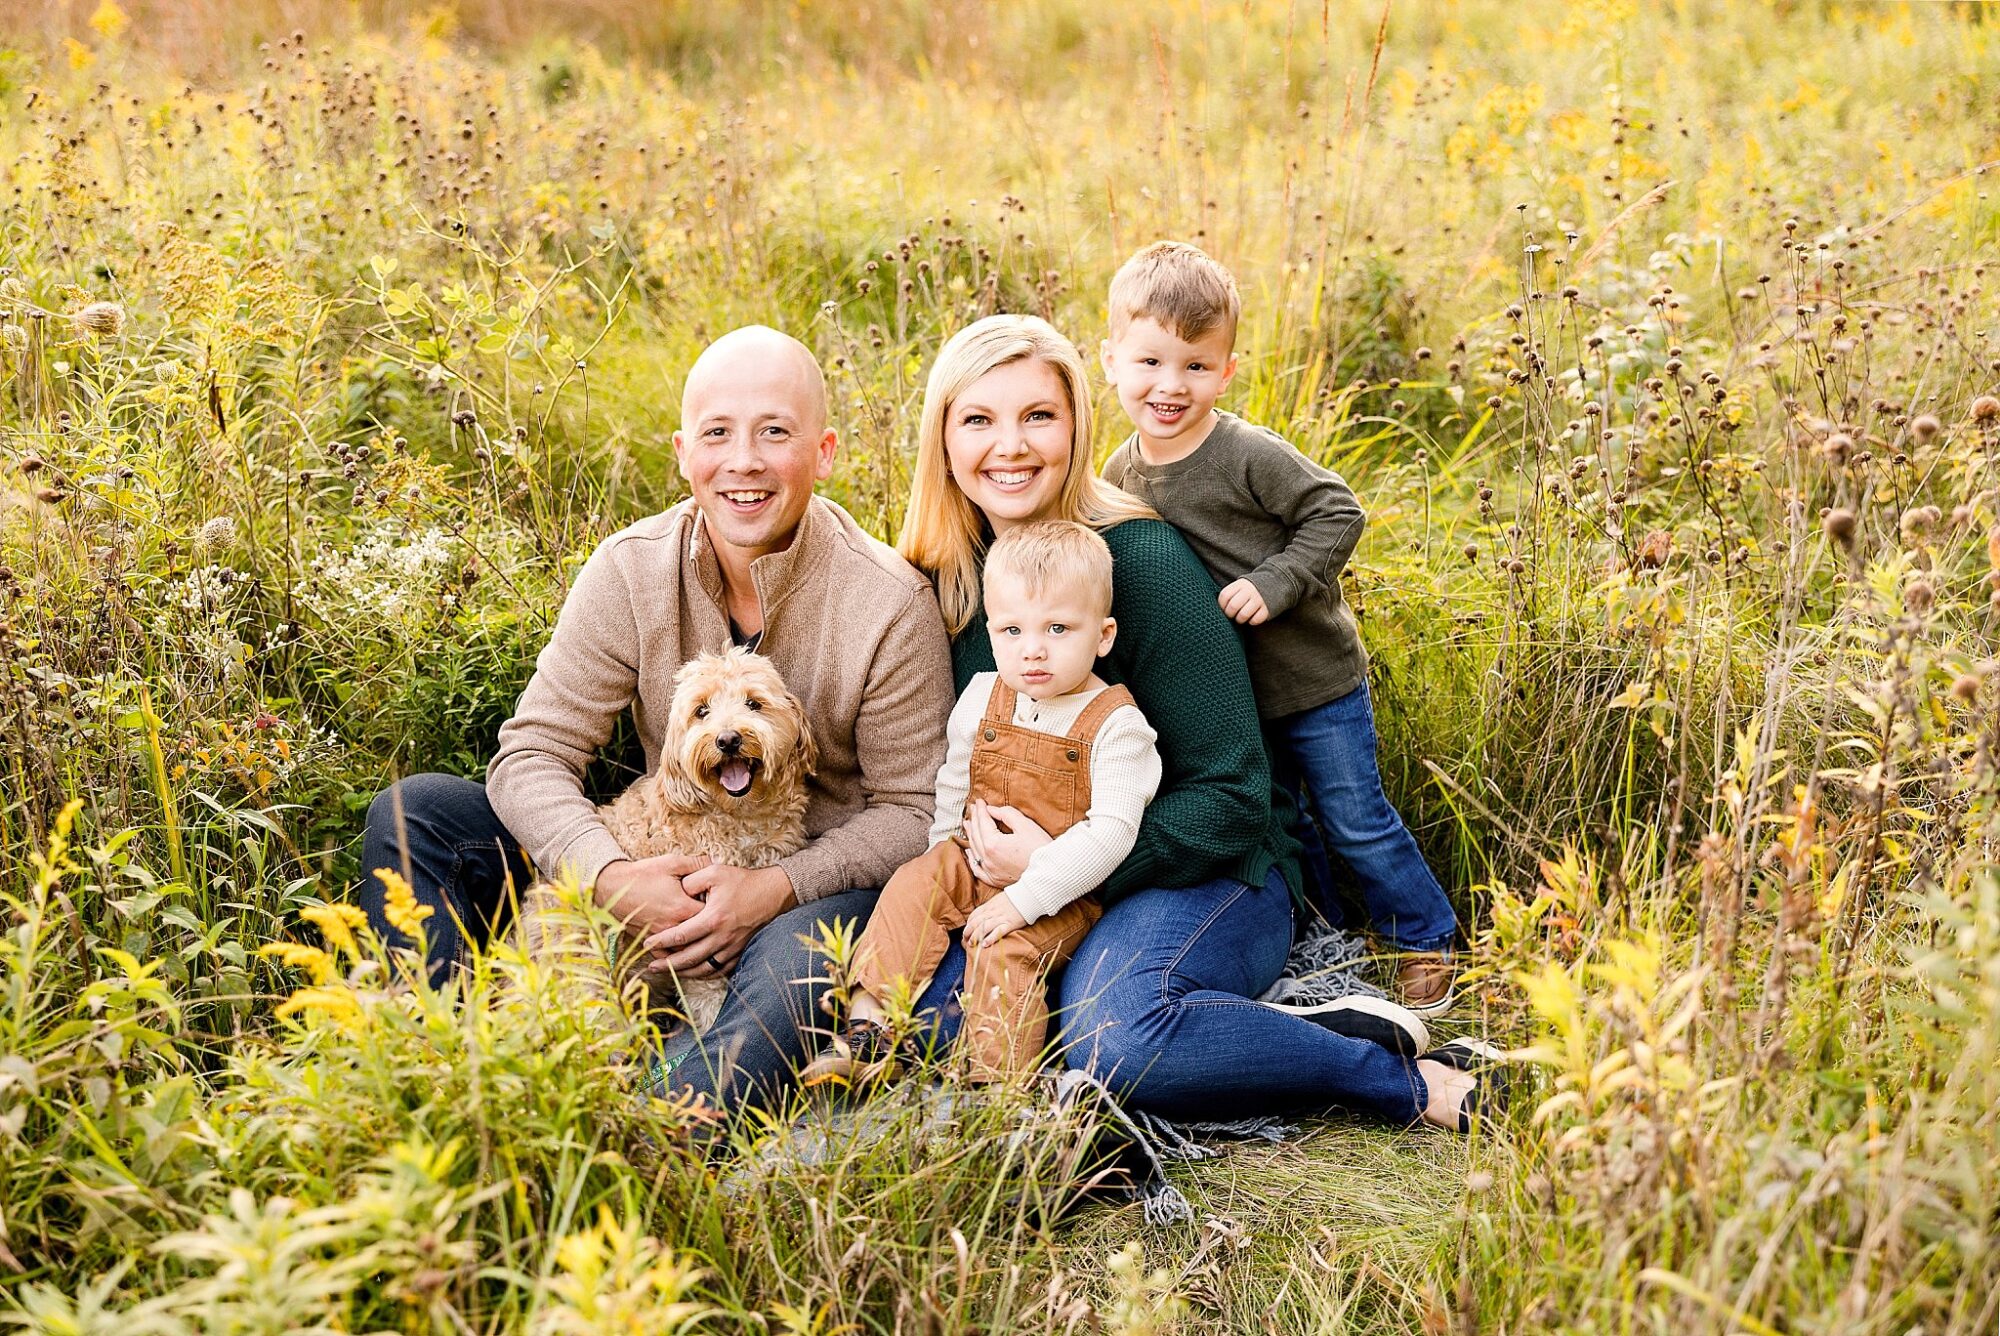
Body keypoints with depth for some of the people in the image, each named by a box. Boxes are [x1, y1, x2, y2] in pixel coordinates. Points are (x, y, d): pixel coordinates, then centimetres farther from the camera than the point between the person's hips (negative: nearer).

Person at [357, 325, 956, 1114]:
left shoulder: (889, 605, -15)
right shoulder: (629, 573, -8)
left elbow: (913, 811, -9)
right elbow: (531, 756, -9)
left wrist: (779, 886, -25)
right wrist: (611, 874, -28)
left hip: (817, 887, -4)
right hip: (660, 875, 4)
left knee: (795, 960, -41)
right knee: (413, 812, -10)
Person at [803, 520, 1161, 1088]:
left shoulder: (1117, 726, -16)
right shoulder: (983, 696, 2)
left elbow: (1111, 832, -23)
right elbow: (951, 784, 17)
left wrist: (1023, 898, -26)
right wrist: (947, 855, 6)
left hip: (1062, 894, -6)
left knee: (1001, 952, -26)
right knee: (912, 888, -14)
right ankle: (867, 1029, -13)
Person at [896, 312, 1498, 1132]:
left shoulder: (1140, 562, -14)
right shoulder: (946, 578, 2)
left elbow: (1230, 798, -14)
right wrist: (985, 848, -11)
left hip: (1204, 874, -5)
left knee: (1115, 1036, -36)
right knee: (928, 1008, -26)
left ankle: (1399, 1071, -16)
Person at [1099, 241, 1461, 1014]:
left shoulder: (1251, 457, -22)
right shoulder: (1123, 474, -2)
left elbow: (1337, 514, -19)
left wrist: (1274, 583, -26)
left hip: (1315, 680, -6)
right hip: (1229, 695, 6)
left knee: (1354, 819, 4)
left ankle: (1424, 940, 23)